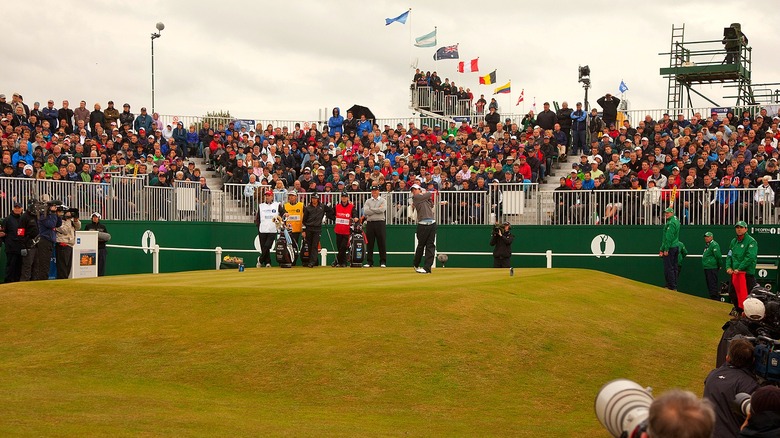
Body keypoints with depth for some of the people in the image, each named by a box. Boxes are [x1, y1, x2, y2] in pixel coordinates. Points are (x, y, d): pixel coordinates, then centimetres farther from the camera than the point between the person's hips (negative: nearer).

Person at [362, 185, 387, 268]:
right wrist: (377, 209, -5)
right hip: (370, 223, 2)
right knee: (369, 243, 3)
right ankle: (369, 262, 8)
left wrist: (371, 209, -4)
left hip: (380, 223, -2)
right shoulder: (368, 201, 11)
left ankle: (383, 262, 2)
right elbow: (366, 212, -5)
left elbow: (382, 210, -12)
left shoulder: (383, 200, 7)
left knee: (382, 243, -2)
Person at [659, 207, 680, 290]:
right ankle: (674, 286, 15)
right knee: (674, 267, 12)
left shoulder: (671, 223, -16)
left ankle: (672, 287, -11)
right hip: (676, 247, 10)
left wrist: (666, 249, -20)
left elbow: (669, 237, -20)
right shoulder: (676, 220, 12)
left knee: (668, 268, -9)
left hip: (670, 248, -10)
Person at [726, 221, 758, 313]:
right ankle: (739, 310, 29)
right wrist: (728, 267, -1)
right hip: (734, 273, 8)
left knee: (748, 294, -10)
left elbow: (750, 257, -18)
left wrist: (739, 268, -19)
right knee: (732, 292, 14)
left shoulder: (751, 241, -8)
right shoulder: (734, 241, 15)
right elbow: (729, 255, 17)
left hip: (747, 273, -8)